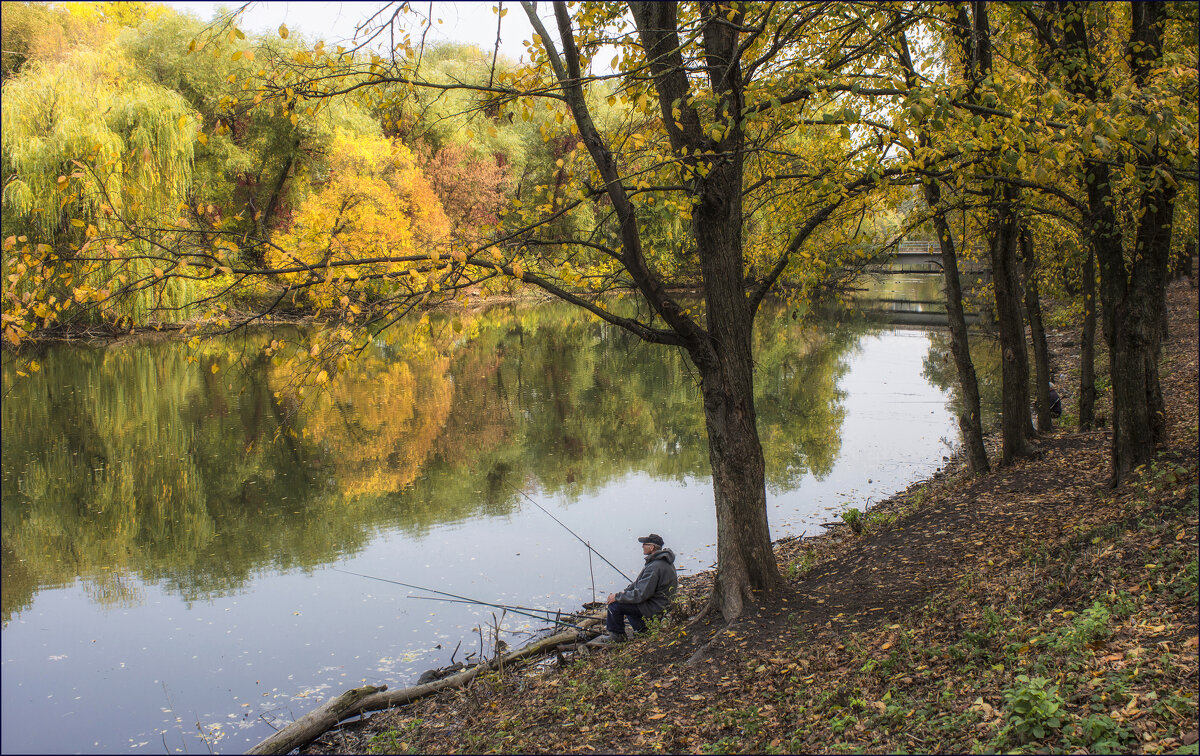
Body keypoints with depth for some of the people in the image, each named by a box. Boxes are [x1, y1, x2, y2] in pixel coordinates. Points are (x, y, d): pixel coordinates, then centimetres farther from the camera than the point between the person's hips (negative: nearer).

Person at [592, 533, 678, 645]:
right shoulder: (663, 560, 7)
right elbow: (641, 583, 17)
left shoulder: (655, 567, -28)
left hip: (653, 607, -11)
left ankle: (617, 635, 8)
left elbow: (641, 595, -27)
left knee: (614, 604, -13)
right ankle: (642, 628, 22)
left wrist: (617, 596, -17)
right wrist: (625, 591, 9)